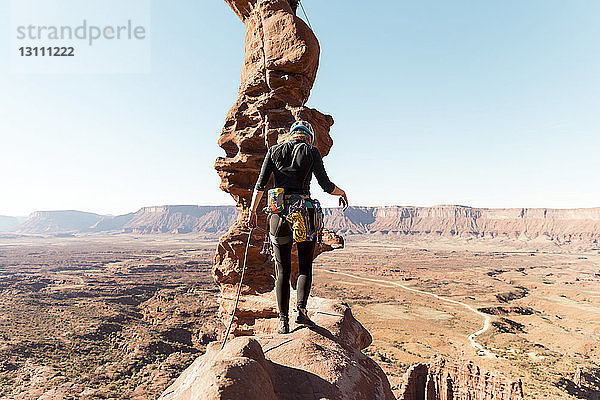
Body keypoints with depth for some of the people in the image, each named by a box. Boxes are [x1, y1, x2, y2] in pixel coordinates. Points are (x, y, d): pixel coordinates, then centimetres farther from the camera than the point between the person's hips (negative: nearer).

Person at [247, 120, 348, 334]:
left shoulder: (275, 150, 12)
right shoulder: (311, 151, 4)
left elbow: (261, 184, 5)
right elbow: (326, 185, -2)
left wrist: (252, 211, 12)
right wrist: (342, 193, 17)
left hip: (279, 212, 2)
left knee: (283, 270, 10)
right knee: (305, 267, 12)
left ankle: (284, 320, 9)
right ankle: (301, 309, -6)